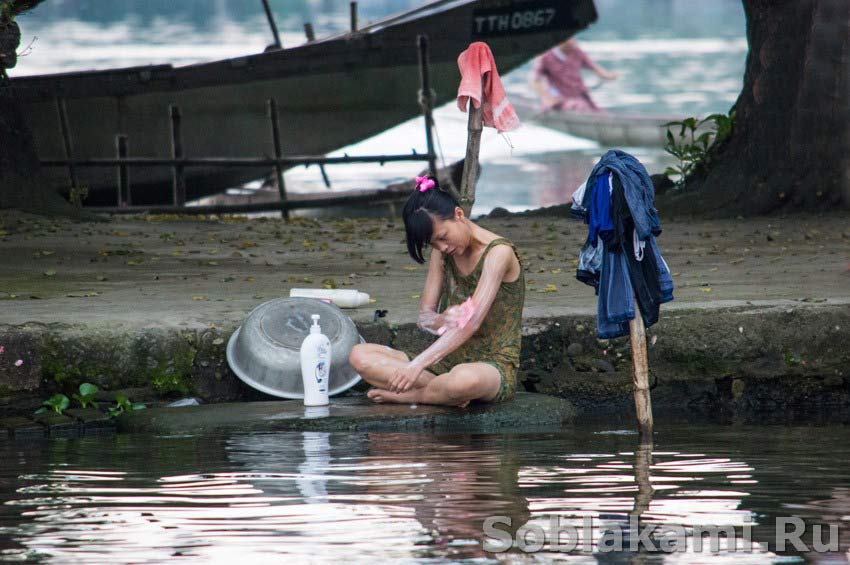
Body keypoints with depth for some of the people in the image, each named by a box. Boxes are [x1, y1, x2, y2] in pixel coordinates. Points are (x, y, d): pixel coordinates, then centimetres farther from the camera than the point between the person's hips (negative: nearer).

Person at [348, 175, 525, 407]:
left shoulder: (498, 253, -14)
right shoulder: (442, 254, 10)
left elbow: (472, 322, -22)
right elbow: (424, 316, 8)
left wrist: (417, 365, -29)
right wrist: (441, 321, -20)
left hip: (494, 367, -7)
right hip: (450, 361, 7)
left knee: (464, 379, -46)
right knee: (360, 355, -11)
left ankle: (406, 395, -17)